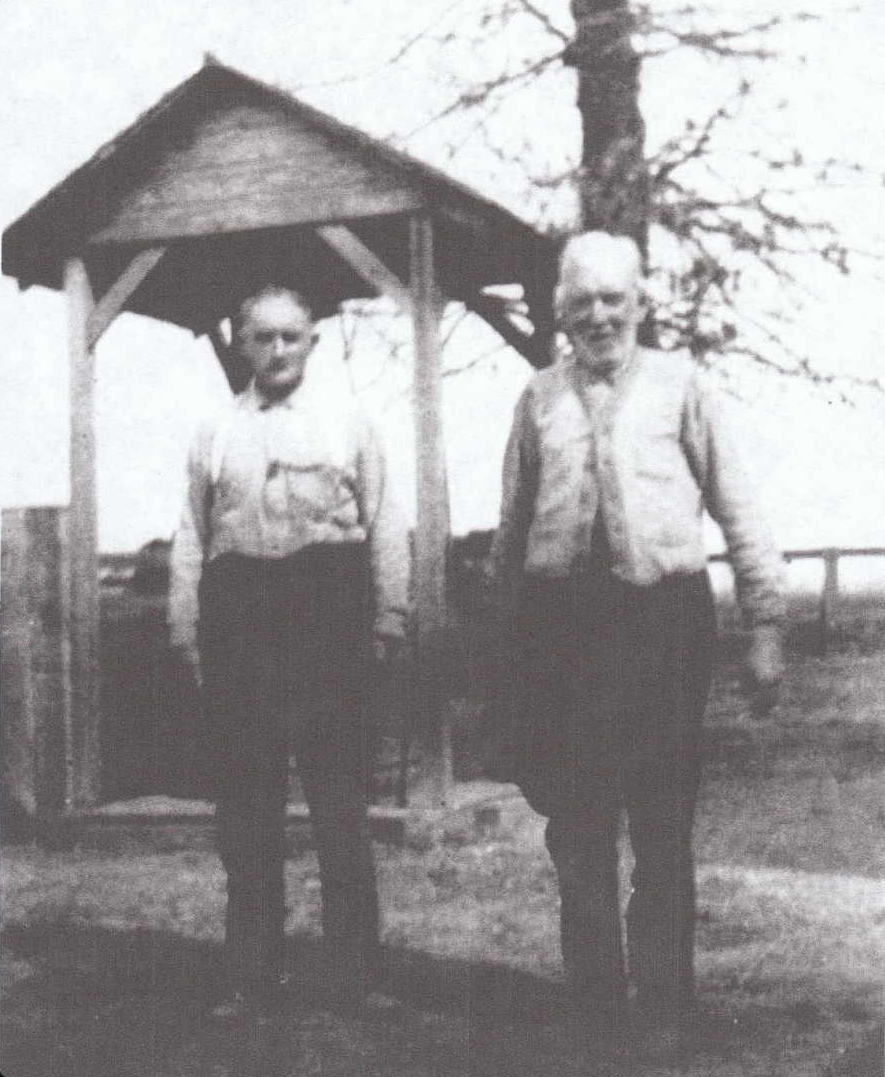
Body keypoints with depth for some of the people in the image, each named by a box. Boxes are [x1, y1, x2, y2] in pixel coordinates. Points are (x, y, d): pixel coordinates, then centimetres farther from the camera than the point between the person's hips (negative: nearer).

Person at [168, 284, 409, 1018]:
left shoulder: (349, 424, 9)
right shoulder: (214, 435, 13)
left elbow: (385, 524, 5)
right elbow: (192, 537, 9)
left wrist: (388, 619, -3)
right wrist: (185, 629, 1)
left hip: (329, 607, -2)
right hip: (238, 610, 2)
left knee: (340, 798, 2)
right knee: (245, 804, 6)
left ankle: (354, 976, 11)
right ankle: (252, 977, 15)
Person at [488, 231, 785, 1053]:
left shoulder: (679, 385, 1)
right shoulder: (539, 400, 8)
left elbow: (738, 511, 0)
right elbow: (511, 526, 10)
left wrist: (764, 624, -5)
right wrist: (508, 635, 8)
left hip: (664, 616, -2)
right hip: (560, 619, 2)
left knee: (664, 824, 6)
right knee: (577, 829, 9)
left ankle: (664, 1007, 20)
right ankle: (595, 1006, 23)